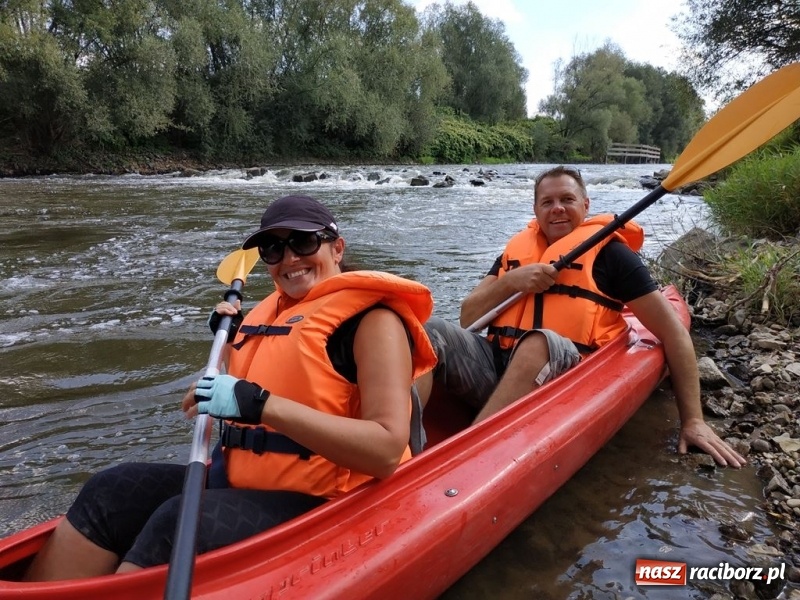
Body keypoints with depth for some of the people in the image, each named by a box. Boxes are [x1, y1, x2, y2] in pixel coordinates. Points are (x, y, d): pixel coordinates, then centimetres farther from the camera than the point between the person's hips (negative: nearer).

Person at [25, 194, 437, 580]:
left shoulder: (371, 318, -11)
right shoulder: (275, 310, 14)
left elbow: (387, 448, -24)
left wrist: (258, 402, -26)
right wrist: (230, 340, 10)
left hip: (318, 506, -8)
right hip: (241, 482, 8)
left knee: (177, 521, -28)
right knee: (109, 493, -4)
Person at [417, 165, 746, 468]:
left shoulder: (608, 251, 9)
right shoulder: (517, 248, 21)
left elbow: (674, 333, 7)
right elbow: (468, 318, 15)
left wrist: (693, 420, 2)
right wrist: (510, 282, -4)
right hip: (494, 364, 4)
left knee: (540, 341, -37)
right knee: (432, 332, -23)